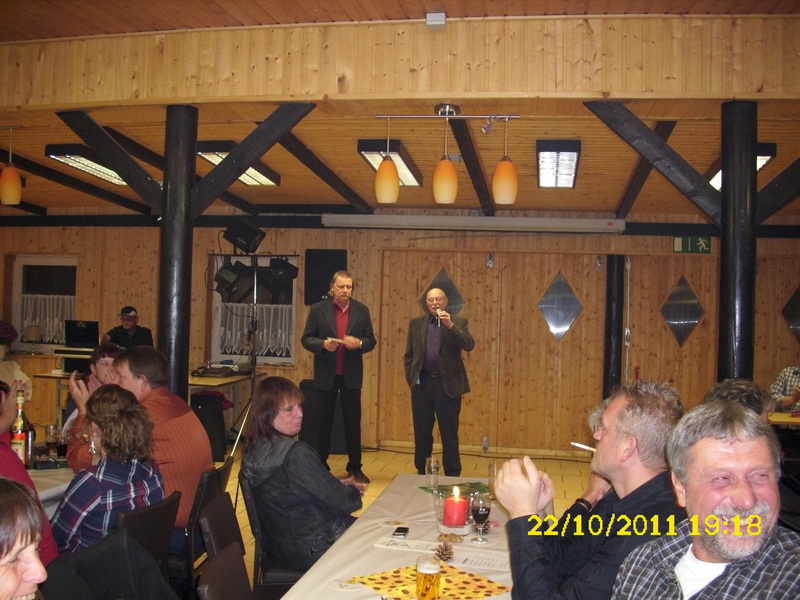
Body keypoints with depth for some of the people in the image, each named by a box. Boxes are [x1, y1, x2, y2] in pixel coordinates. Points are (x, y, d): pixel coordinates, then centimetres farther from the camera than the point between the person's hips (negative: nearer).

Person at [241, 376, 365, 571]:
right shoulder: (296, 454, -29)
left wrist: (337, 485, 2)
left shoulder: (255, 449, -2)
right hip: (315, 549, -9)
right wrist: (353, 492, 0)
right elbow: (339, 503, -20)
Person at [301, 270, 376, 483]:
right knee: (324, 421, 8)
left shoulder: (362, 310, 5)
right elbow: (306, 339, -1)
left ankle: (355, 467, 18)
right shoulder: (318, 309, -1)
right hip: (326, 374, -1)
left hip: (351, 374, 1)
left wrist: (359, 343, -15)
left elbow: (371, 341, 6)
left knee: (353, 421, 7)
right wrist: (323, 344, -20)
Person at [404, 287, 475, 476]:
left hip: (448, 384, -2)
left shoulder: (458, 322, 4)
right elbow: (409, 355, 11)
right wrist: (410, 378, 2)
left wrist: (450, 325, -21)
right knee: (421, 432, 9)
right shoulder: (416, 323, 10)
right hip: (422, 382, 2)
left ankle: (452, 475, 12)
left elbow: (469, 345, -12)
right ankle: (421, 472, 22)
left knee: (449, 433, 2)